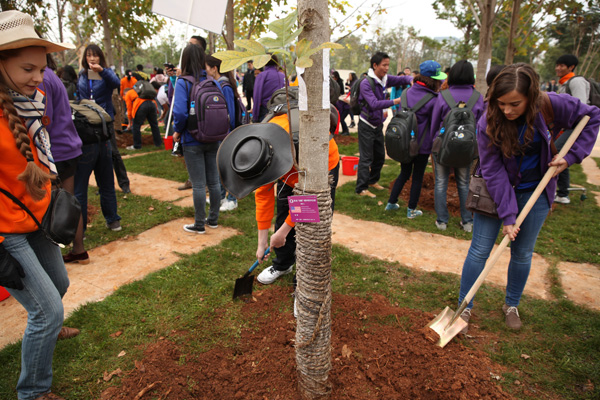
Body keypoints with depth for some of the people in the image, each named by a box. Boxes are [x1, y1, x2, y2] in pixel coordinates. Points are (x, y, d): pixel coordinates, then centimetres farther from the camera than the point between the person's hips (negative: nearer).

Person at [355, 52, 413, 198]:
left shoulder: (384, 79, 2)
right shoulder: (366, 83, -20)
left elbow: (401, 79, 10)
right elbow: (374, 104, -31)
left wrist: (411, 80, -13)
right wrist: (394, 102, -37)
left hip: (378, 124, 8)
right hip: (367, 125, -8)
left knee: (380, 156, 16)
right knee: (366, 158, -6)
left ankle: (373, 181, 33)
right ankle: (361, 189, 2)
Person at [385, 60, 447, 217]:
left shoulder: (407, 92, 0)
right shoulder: (432, 100, -17)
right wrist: (435, 145, 4)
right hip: (421, 145, -5)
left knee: (404, 173, 22)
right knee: (417, 177, 11)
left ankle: (391, 203, 25)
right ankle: (411, 210, 20)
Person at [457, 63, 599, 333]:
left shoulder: (552, 105, -18)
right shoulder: (488, 123, -23)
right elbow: (493, 171, -21)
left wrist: (571, 156, -10)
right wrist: (507, 214, -23)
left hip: (535, 191, 2)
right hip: (496, 190, -2)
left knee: (523, 253, 12)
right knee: (479, 250, 0)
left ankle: (511, 305, 33)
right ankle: (464, 307, 16)